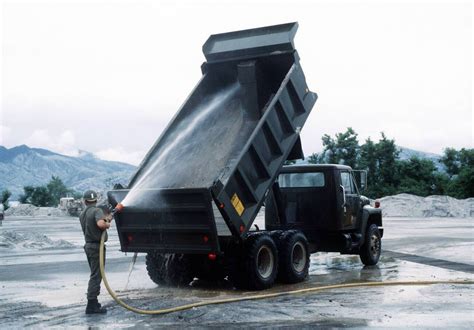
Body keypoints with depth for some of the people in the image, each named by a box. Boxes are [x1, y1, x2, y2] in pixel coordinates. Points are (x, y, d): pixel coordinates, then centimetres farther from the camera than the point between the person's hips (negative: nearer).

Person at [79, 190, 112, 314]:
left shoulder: (82, 214, 13)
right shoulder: (97, 210, -14)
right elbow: (100, 224, -32)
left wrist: (106, 220, 22)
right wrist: (107, 224, -11)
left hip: (88, 245, 9)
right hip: (96, 246, -9)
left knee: (95, 275, 20)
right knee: (96, 276, -6)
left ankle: (93, 302, 26)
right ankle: (92, 306, -8)